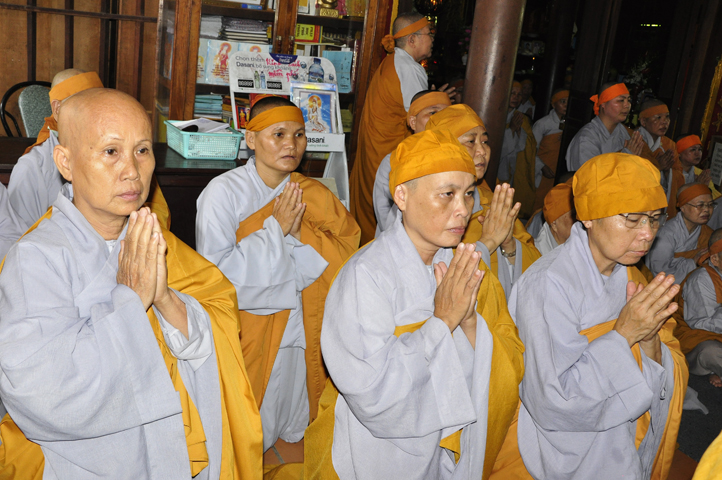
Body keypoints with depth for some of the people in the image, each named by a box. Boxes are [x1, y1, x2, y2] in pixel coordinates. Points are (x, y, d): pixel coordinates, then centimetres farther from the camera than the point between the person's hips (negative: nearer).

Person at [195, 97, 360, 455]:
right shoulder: (223, 192, -10)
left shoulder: (314, 195, 3)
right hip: (240, 335, -3)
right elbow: (215, 270, -18)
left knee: (289, 434, 14)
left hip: (296, 337, 4)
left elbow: (347, 254, -1)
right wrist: (276, 228, -18)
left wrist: (301, 231, -15)